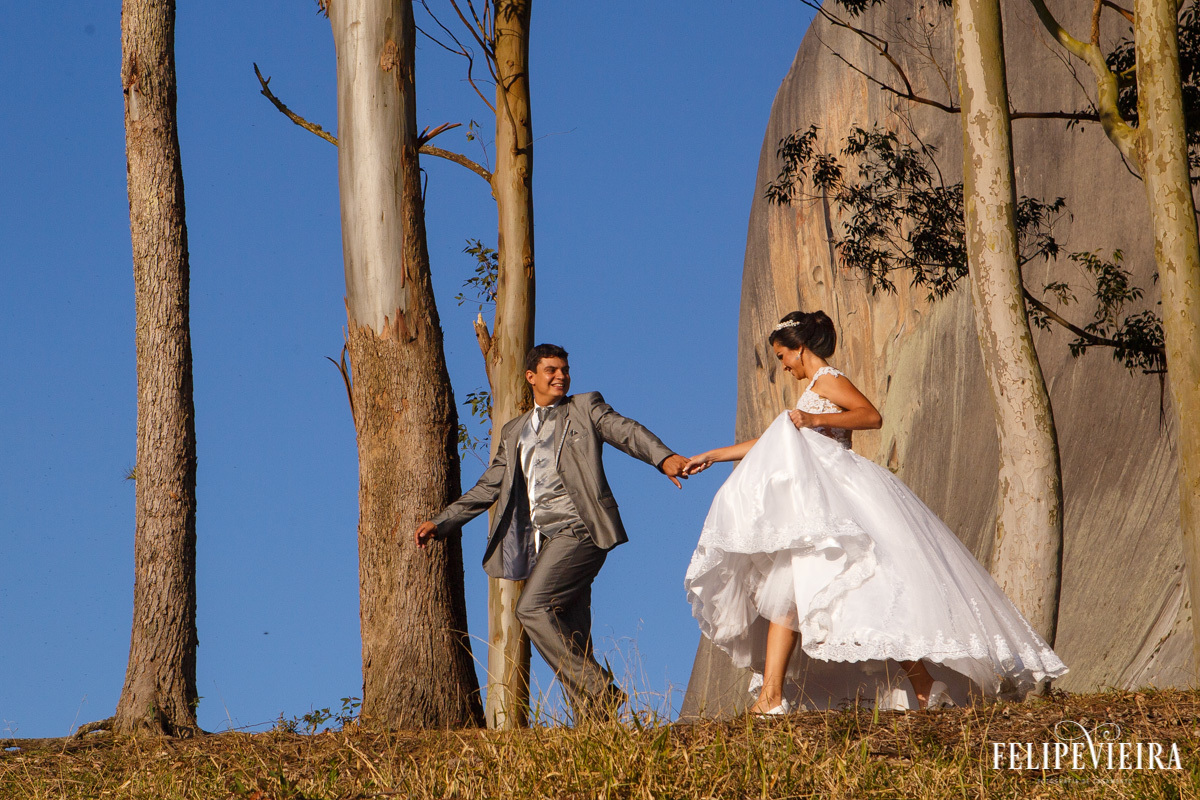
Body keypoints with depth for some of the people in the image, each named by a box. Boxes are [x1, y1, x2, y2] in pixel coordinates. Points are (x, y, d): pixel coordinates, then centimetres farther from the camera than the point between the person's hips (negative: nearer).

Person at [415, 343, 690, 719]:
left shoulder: (585, 409, 9)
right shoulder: (515, 432, 24)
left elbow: (626, 431, -8)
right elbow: (488, 487, 26)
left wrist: (663, 457, -28)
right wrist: (442, 523, 17)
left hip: (578, 529, -6)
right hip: (544, 539, 6)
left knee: (533, 608, -21)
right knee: (569, 640, 1)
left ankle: (597, 691, -19)